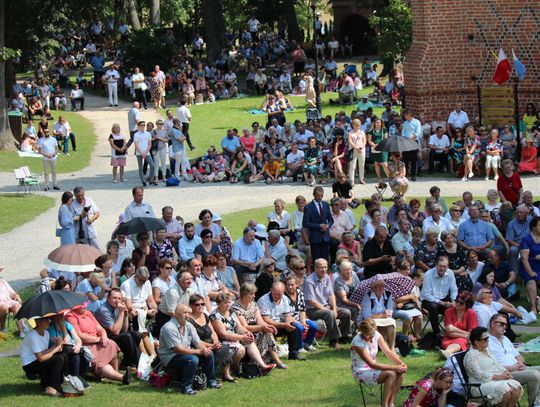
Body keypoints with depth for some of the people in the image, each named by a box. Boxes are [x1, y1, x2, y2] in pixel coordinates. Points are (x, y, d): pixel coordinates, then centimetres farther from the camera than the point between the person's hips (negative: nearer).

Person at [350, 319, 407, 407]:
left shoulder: (376, 335, -5)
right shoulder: (357, 342, -25)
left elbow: (388, 352, -5)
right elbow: (372, 364, -27)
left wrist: (401, 363, -24)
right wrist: (394, 367, -29)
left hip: (374, 369, 7)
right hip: (361, 373, -7)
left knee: (400, 372, -15)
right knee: (391, 374, -27)